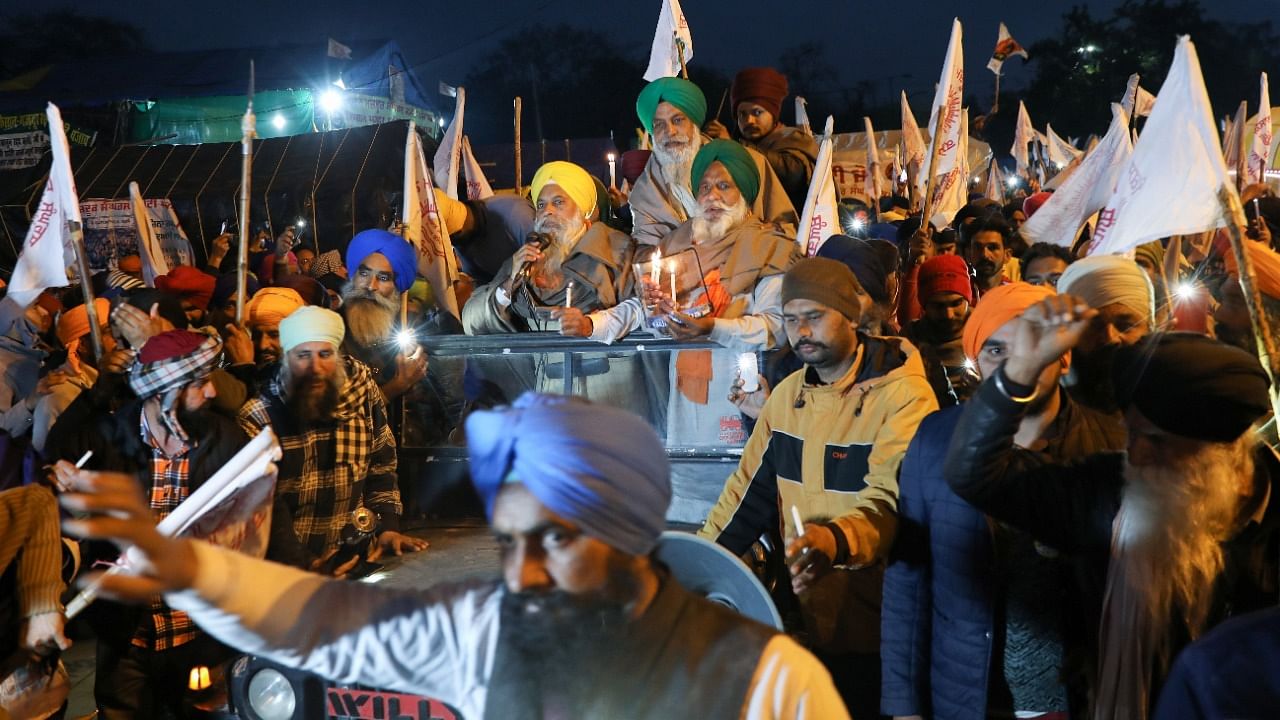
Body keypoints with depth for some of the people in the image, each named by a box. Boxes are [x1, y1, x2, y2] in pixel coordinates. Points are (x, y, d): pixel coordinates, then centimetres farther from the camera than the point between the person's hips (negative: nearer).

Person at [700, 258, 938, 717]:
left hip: (873, 624, -6)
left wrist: (836, 541, -45)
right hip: (803, 615, 6)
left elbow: (892, 501, -26)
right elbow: (750, 488, 12)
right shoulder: (786, 394, 9)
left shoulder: (903, 395, -15)